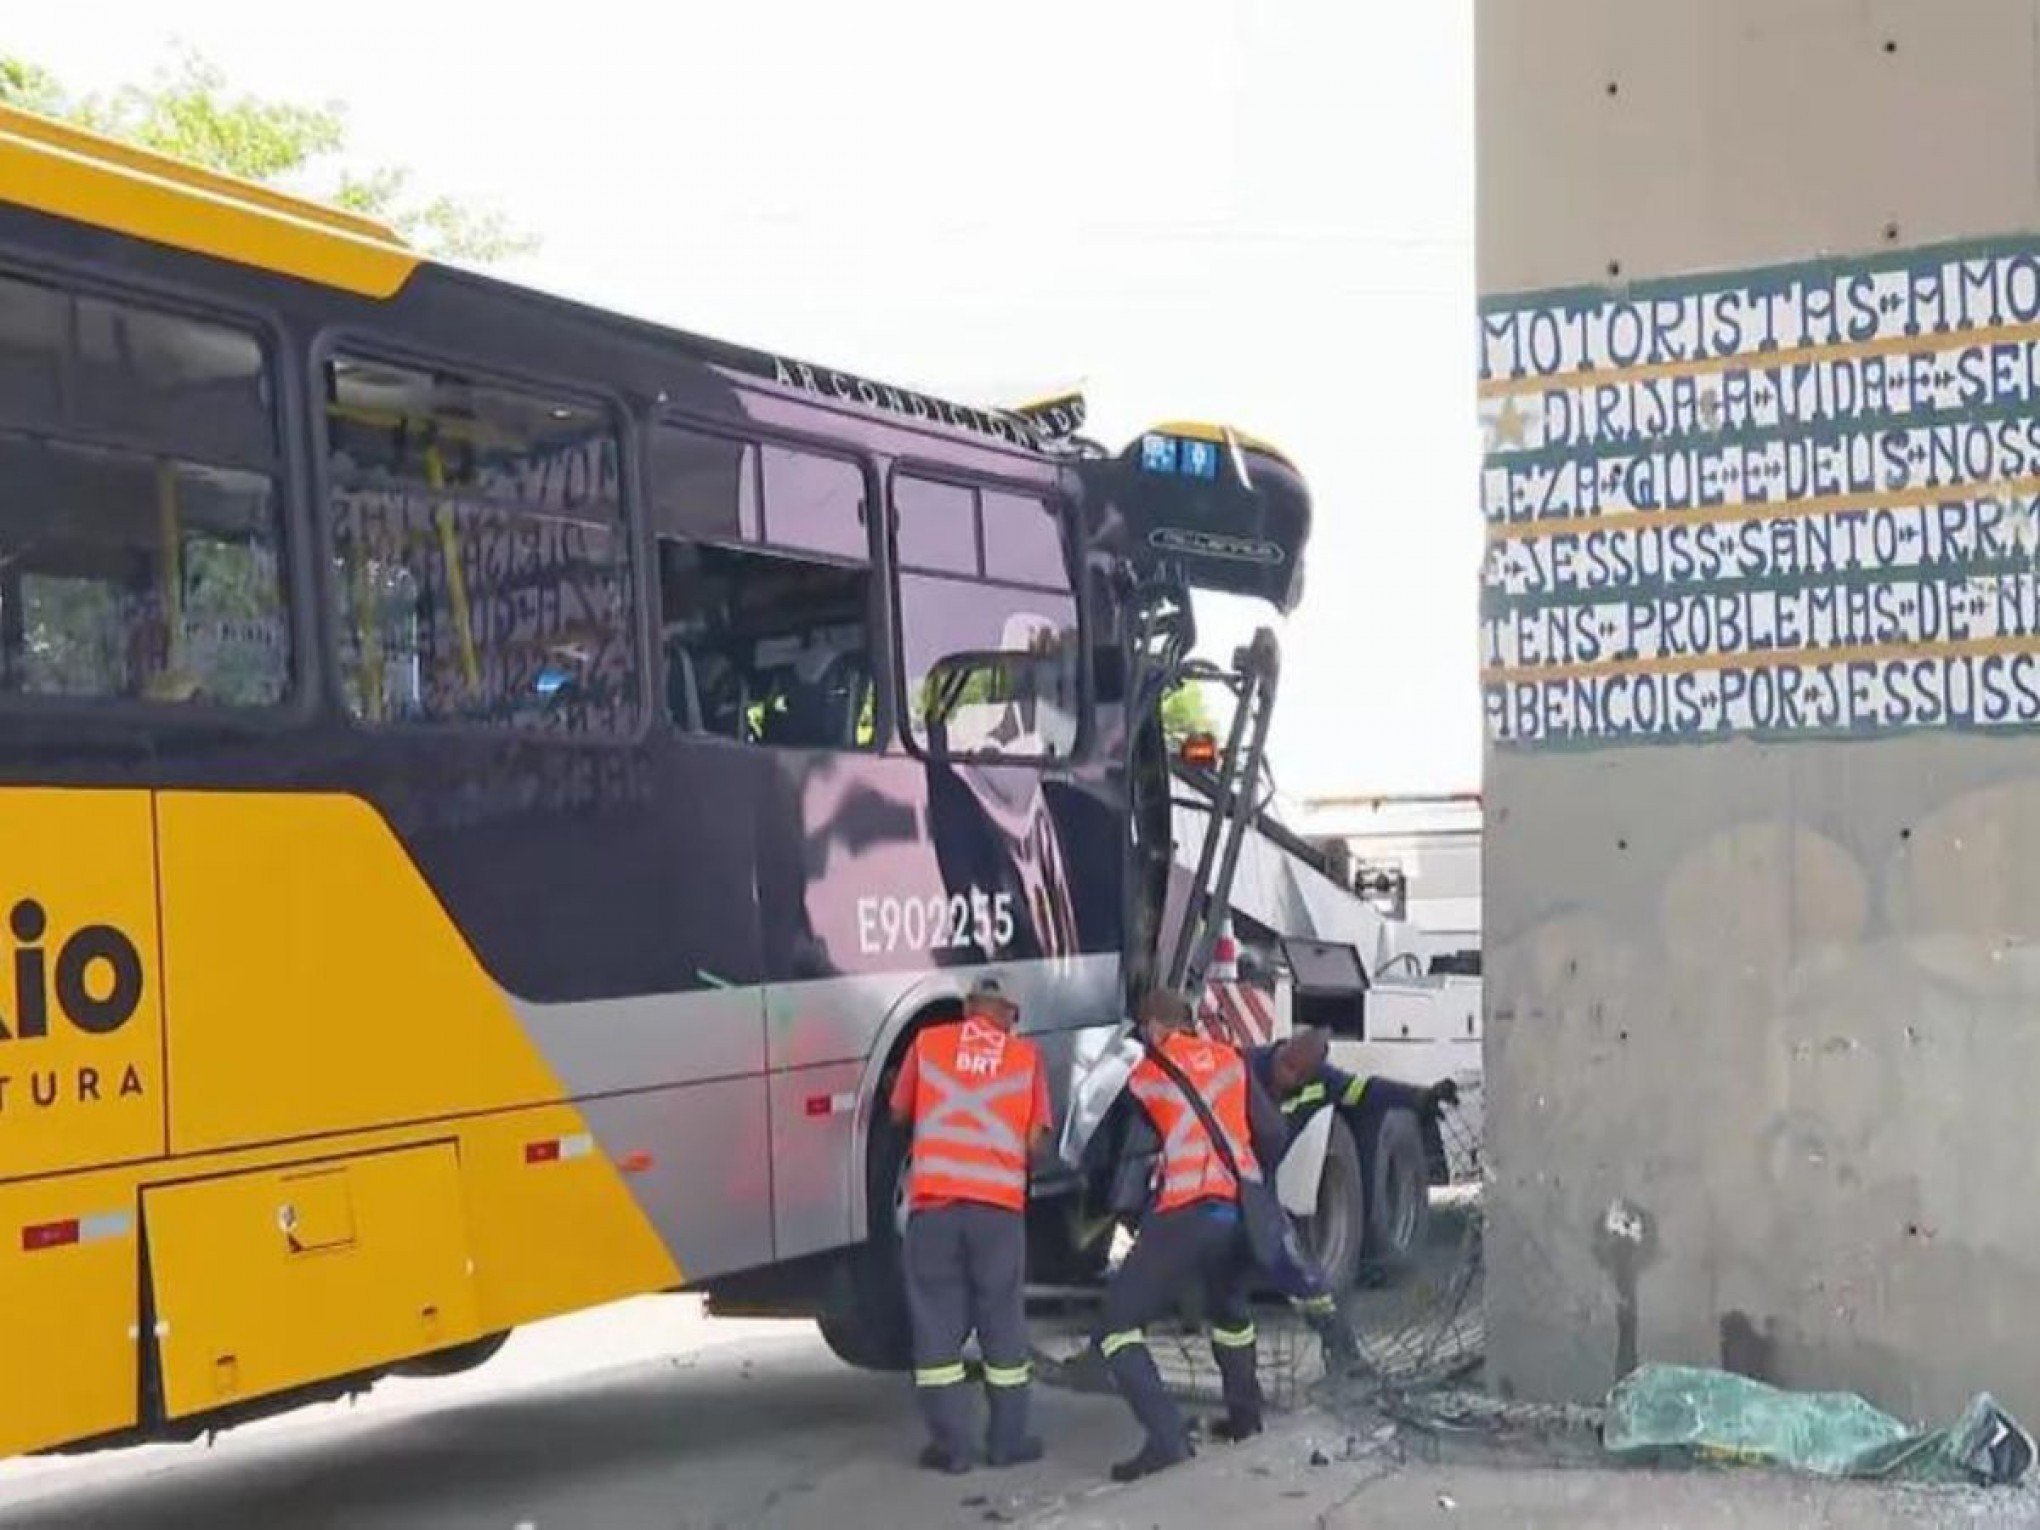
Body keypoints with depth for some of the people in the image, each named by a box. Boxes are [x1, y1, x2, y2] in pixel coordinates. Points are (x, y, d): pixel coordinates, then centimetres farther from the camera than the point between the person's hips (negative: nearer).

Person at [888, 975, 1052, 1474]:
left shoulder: (927, 1043, 12)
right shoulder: (1026, 1055, 11)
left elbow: (899, 1112, 23)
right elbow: (1035, 1141, 9)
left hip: (933, 1199, 0)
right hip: (1000, 1202, 0)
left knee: (937, 1320, 7)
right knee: (1002, 1319, 11)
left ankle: (951, 1444, 7)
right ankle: (1008, 1439, 15)